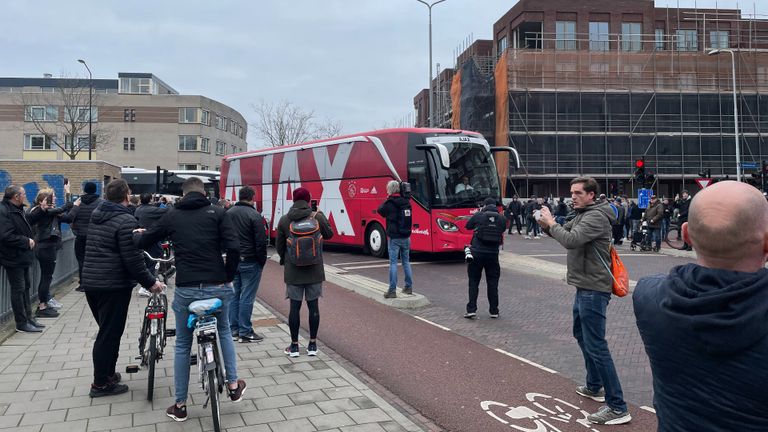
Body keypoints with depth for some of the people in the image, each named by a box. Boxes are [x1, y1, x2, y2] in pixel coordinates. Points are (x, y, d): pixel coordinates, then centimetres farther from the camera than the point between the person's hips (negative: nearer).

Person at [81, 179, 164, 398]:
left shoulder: (95, 215, 9)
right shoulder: (126, 220, -16)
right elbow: (132, 259, -19)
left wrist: (135, 234, 32)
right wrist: (150, 282, -9)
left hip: (90, 281, 8)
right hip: (113, 285, -8)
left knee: (107, 330, 20)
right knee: (110, 333, 2)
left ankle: (108, 373, 31)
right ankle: (101, 384, 10)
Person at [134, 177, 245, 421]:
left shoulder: (172, 215, 7)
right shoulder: (218, 213, 1)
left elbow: (143, 242, 18)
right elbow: (233, 248, -11)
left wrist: (139, 233, 41)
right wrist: (229, 277, 3)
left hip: (186, 289, 1)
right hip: (217, 287, 0)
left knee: (182, 345, 16)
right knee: (224, 331, 26)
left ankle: (180, 405, 22)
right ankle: (233, 385, 29)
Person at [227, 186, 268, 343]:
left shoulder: (228, 213, 8)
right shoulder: (254, 215, -13)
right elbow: (261, 242, -14)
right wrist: (262, 261, -3)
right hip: (250, 262, -7)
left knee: (234, 295, 13)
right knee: (247, 297, -2)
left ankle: (233, 330, 18)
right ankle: (245, 332, 3)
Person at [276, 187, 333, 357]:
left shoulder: (284, 220, -5)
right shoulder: (318, 217, -8)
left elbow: (279, 246, 3)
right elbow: (329, 234, 9)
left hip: (293, 271, 0)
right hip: (314, 270, 0)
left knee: (295, 307, 7)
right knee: (313, 305, 8)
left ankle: (294, 346, 14)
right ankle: (312, 345, 15)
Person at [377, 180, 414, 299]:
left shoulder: (390, 203, -11)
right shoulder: (406, 202, 6)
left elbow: (380, 210, 4)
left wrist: (388, 198, 10)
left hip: (394, 237, -6)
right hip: (406, 237, 6)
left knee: (393, 263, -4)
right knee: (406, 261, 14)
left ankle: (392, 290, -3)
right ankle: (409, 287, 19)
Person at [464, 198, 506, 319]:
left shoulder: (478, 216, -2)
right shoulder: (501, 219, 4)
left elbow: (468, 226, 11)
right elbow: (502, 231, 13)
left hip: (477, 253, -2)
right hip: (493, 253, 2)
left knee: (474, 282, 6)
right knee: (493, 282, 11)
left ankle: (471, 309, 0)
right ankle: (494, 311, 15)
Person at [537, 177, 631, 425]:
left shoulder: (596, 217, -17)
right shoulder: (582, 215, 14)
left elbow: (570, 240, -30)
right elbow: (563, 233, 17)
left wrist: (551, 222, -15)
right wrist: (546, 224, -4)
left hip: (593, 290, -11)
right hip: (585, 288, 11)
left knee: (596, 346, -11)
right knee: (581, 335, 23)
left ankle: (617, 408, -6)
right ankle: (594, 387, 38)